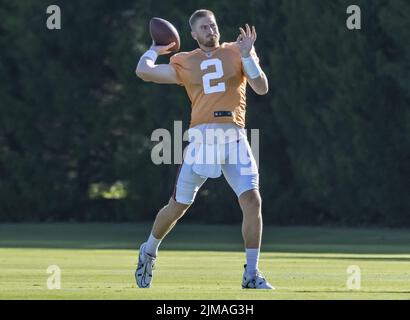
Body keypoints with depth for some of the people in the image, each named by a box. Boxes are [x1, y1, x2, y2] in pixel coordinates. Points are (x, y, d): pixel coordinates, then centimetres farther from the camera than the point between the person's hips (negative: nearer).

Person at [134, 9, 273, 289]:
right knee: (178, 206, 7)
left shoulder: (236, 53, 11)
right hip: (202, 138, 0)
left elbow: (262, 88, 2)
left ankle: (252, 275, -7)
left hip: (234, 139, 0)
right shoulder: (184, 63, 10)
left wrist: (247, 56, -9)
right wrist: (155, 50, 23)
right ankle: (149, 252, 34)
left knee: (252, 201, -15)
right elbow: (143, 71, 7)